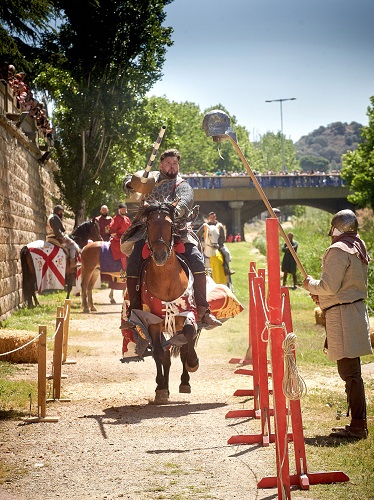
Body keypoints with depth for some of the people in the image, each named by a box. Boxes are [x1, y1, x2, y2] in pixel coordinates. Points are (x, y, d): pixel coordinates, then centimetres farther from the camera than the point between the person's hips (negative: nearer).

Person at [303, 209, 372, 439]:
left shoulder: (338, 250, -14)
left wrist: (311, 285, 0)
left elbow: (329, 286, -19)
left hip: (342, 314, -10)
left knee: (349, 372, -7)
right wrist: (321, 295, 19)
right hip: (355, 309, 10)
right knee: (351, 371, 13)